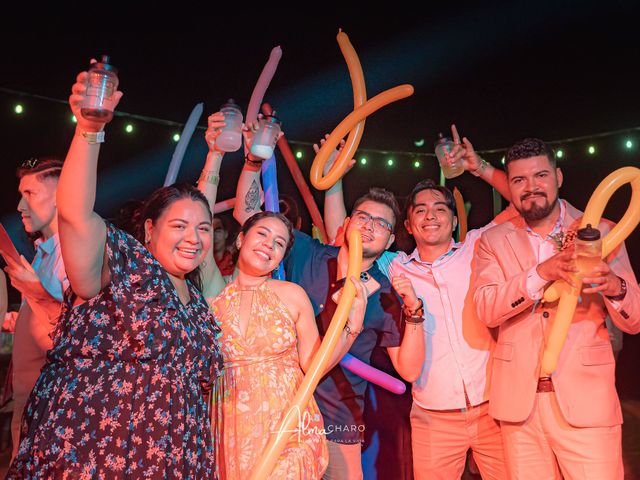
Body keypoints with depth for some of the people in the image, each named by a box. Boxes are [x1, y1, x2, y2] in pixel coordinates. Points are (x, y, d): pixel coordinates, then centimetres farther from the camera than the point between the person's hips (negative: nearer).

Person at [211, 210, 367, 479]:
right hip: (232, 433, 1)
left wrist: (352, 326, -12)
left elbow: (314, 365, 0)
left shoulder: (292, 294, -2)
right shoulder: (213, 294, -1)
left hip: (288, 427, 0)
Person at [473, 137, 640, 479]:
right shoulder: (494, 240, 4)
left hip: (585, 400, 0)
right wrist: (541, 272, -25)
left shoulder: (600, 232, 3)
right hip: (518, 402, 1)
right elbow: (485, 310, -10)